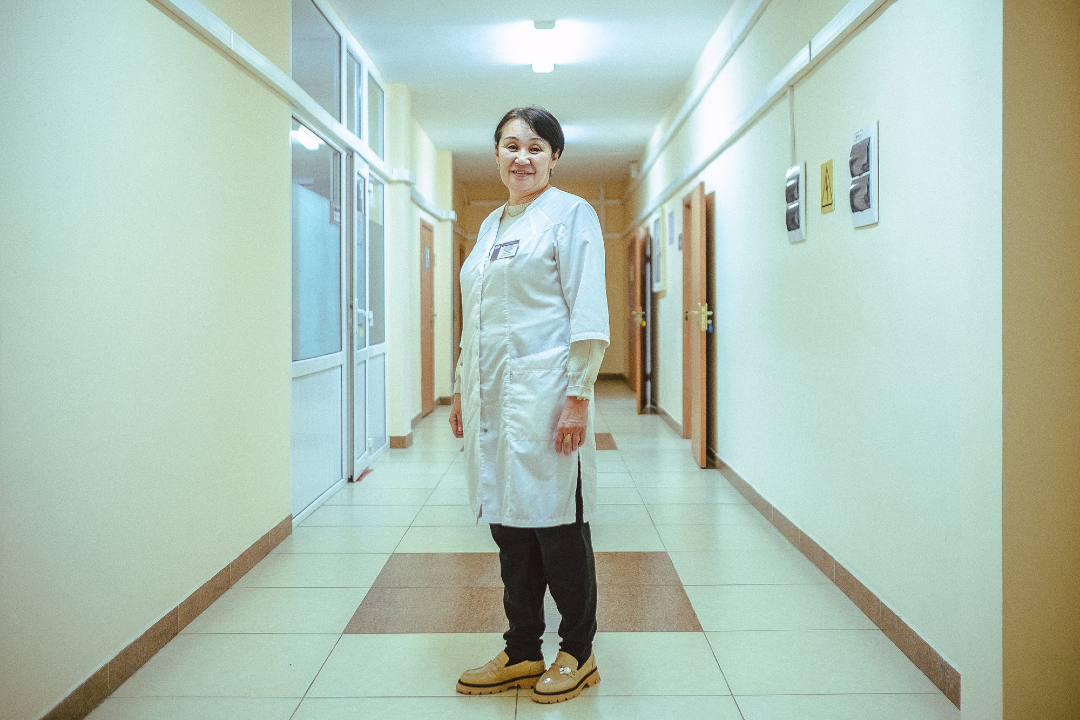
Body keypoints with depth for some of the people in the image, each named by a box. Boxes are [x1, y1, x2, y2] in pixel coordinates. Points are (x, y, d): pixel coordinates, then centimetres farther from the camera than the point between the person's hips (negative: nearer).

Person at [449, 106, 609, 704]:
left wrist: (577, 397, -17)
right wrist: (462, 389, 18)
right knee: (508, 525, 12)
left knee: (557, 526, 3)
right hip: (491, 396, 7)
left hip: (543, 396, -7)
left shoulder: (570, 214, -3)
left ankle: (577, 654, 20)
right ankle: (521, 653, 26)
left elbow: (588, 315, -11)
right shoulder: (491, 224, 19)